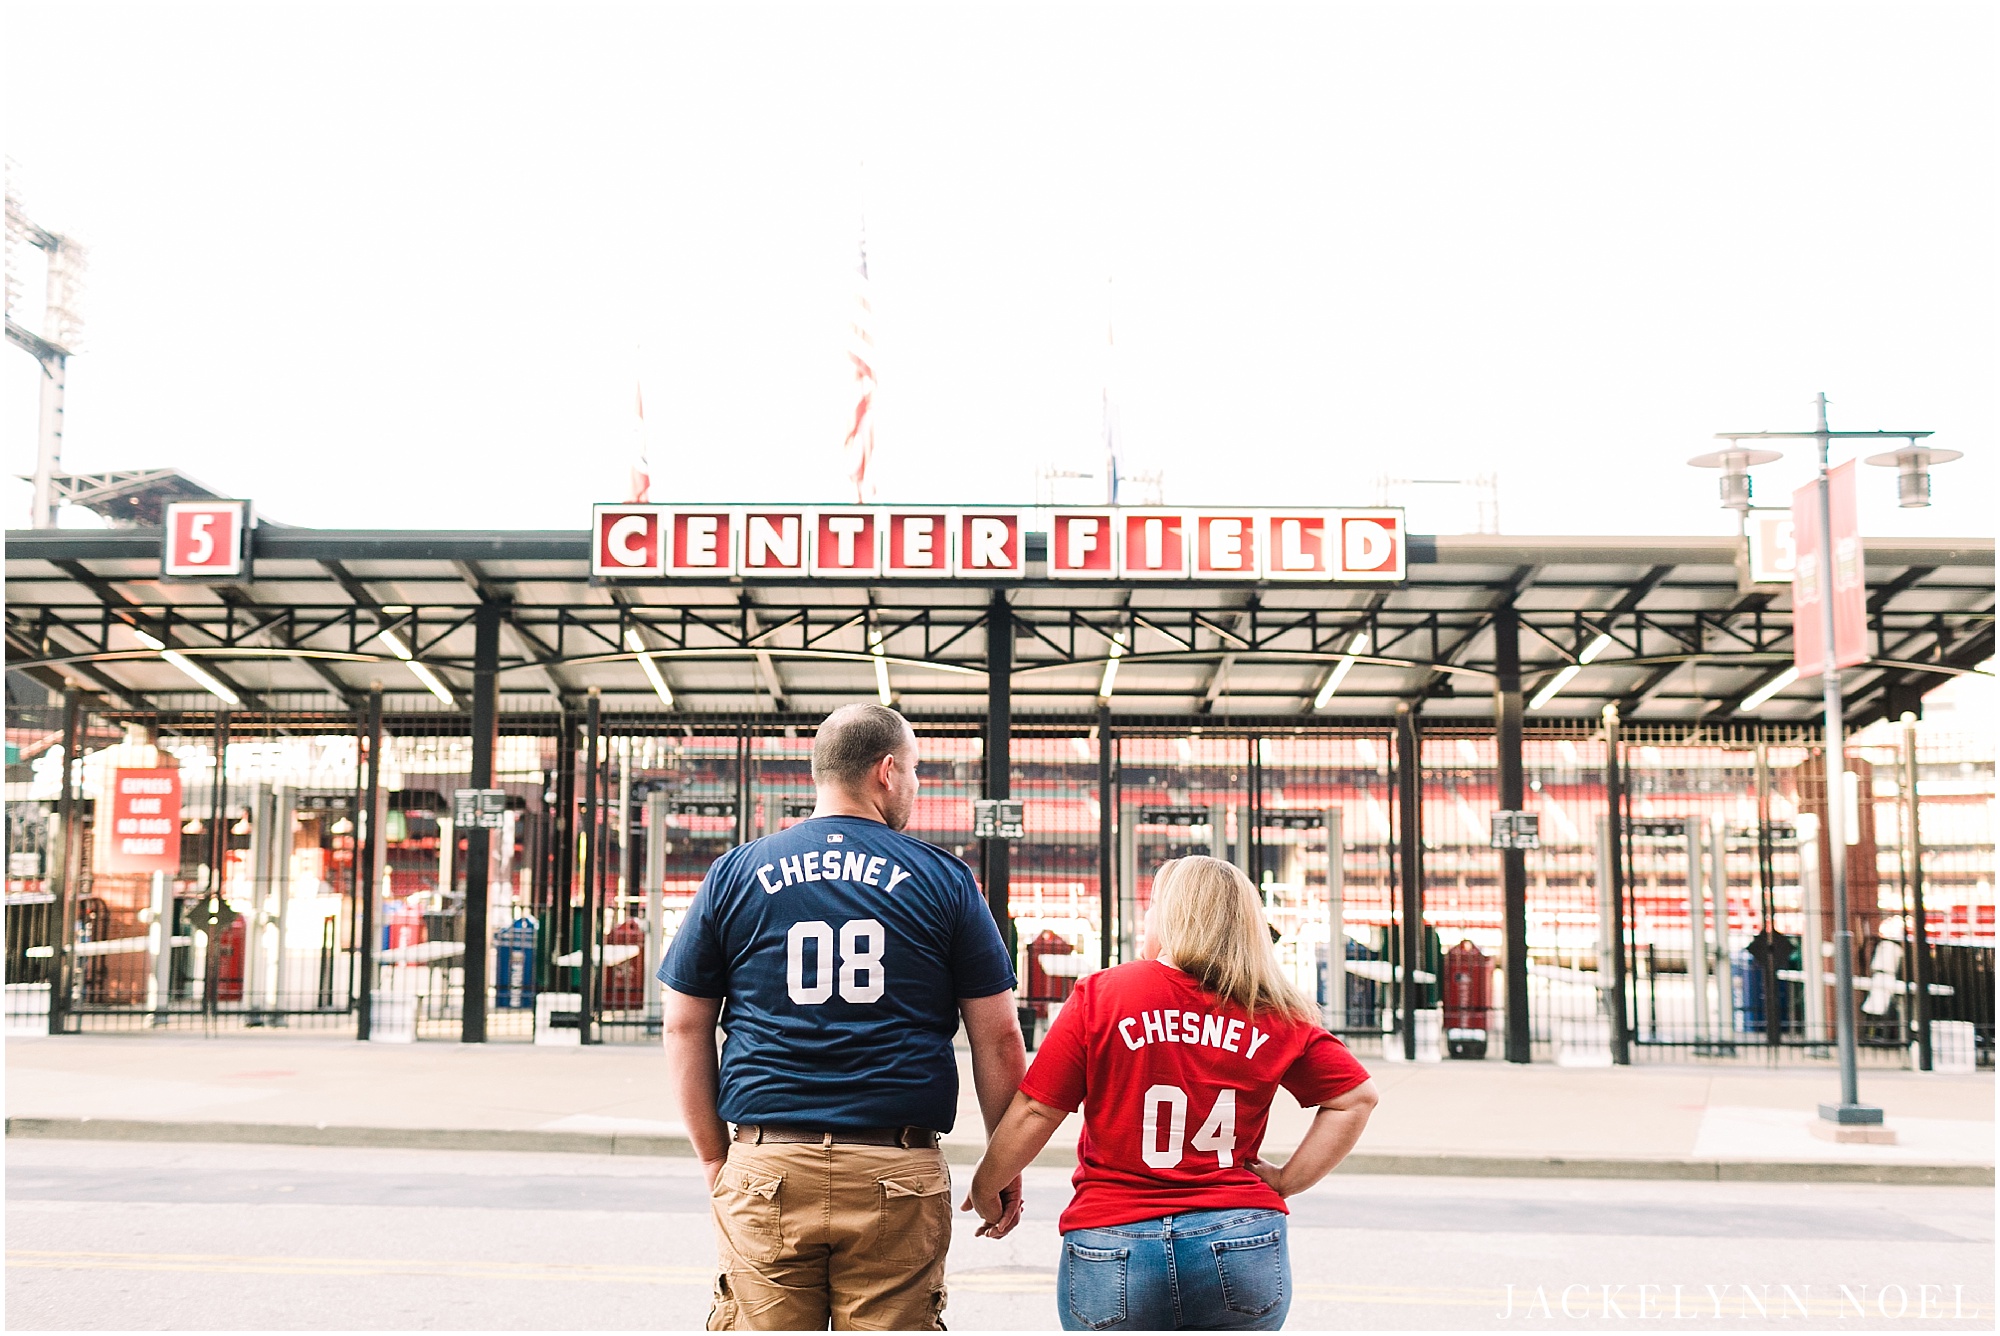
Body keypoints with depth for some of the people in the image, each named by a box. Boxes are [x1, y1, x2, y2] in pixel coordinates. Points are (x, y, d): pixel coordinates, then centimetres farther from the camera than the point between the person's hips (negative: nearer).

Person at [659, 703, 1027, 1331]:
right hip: (898, 1178, -1)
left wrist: (715, 1160, 14)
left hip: (766, 1168, 1)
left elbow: (684, 1027, 8)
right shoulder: (944, 880, 2)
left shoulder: (735, 874, 7)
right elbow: (998, 1038, 2)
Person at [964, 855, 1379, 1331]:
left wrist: (985, 1189, 12)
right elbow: (1356, 1097, 7)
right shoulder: (1276, 1015, 3)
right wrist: (1284, 1182, 9)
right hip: (1240, 1249, 2)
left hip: (1111, 1248, -2)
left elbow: (1035, 1112, -3)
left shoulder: (1100, 994, -6)